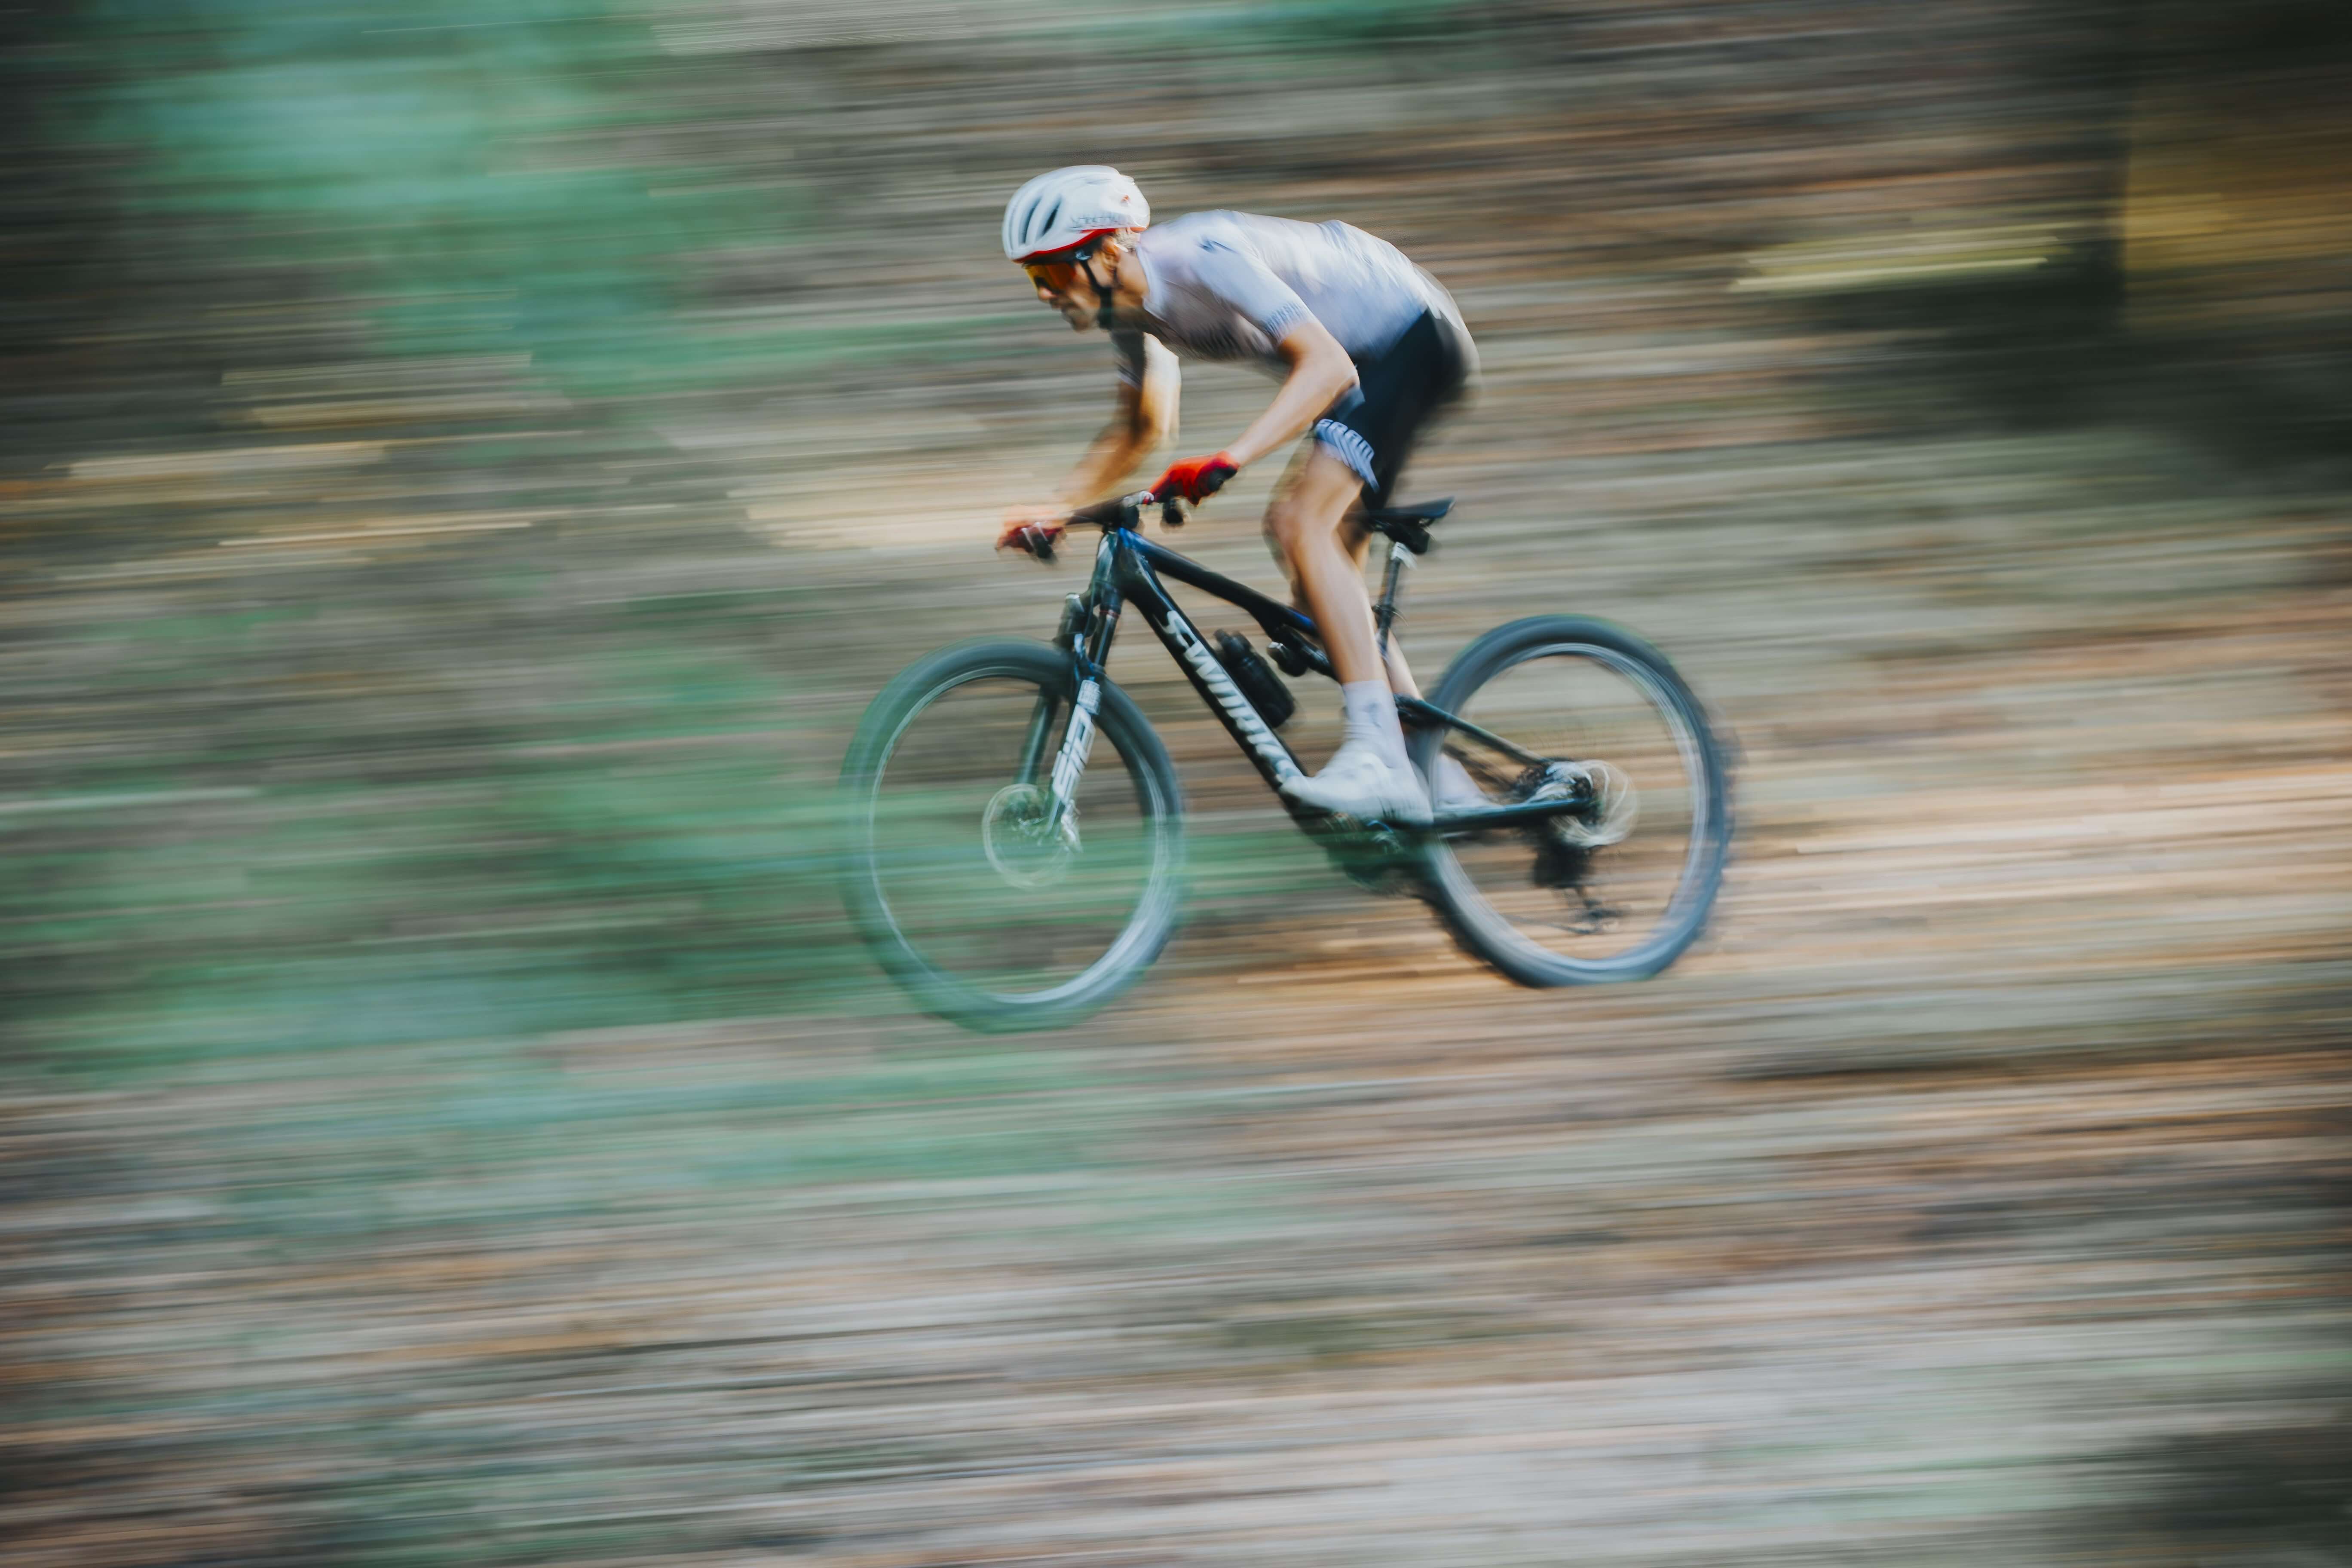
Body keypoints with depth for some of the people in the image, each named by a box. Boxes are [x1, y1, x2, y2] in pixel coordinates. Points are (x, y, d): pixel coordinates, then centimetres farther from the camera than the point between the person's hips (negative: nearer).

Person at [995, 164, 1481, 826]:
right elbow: (1141, 424, 14)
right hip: (1357, 355, 10)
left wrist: (1227, 462, -48)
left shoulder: (1205, 258, -30)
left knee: (1300, 522, -26)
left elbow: (1327, 367, -39)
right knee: (1323, 583, 8)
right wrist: (1056, 511, 2)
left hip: (1414, 340, -10)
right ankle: (1439, 780, 14)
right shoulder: (1132, 305, -2)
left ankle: (1377, 756, -30)